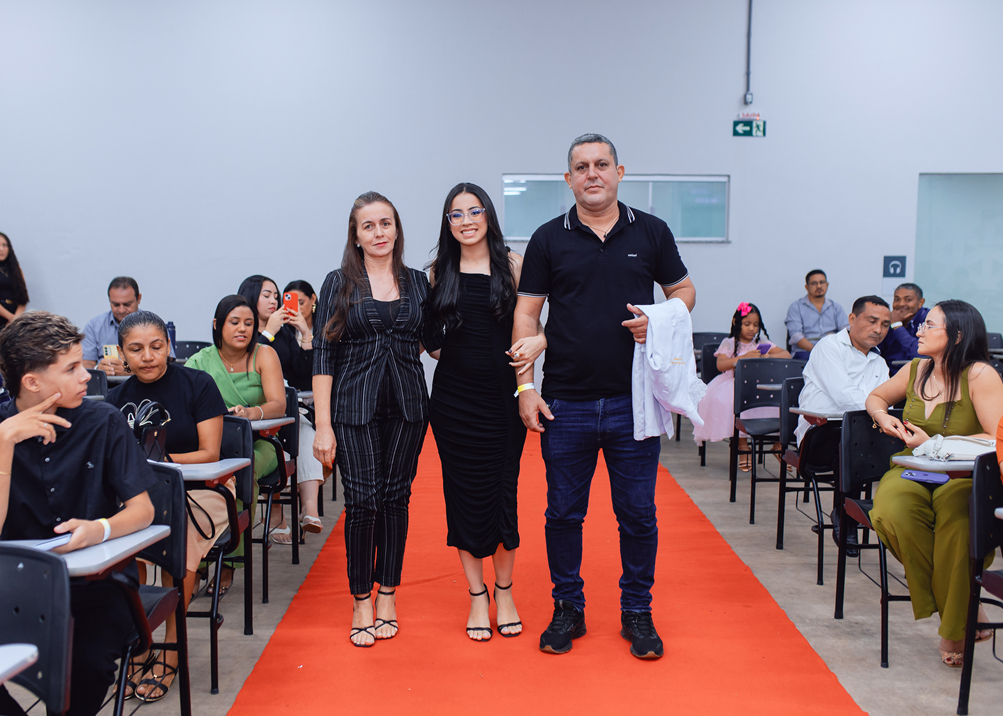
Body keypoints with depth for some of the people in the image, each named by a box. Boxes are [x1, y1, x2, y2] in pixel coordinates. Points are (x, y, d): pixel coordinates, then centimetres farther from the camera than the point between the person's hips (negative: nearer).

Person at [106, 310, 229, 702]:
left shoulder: (197, 384, -2)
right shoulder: (116, 399, 8)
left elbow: (210, 454, -5)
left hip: (202, 488, -3)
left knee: (180, 530, -33)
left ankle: (170, 651, -20)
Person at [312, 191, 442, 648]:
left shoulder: (417, 283, 9)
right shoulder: (339, 283, 1)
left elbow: (434, 344, 14)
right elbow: (323, 355, -3)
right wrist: (323, 425, -8)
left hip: (407, 405, 3)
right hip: (355, 406, -2)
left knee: (395, 497, 6)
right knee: (362, 500, -6)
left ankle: (387, 596, 20)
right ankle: (361, 602, 10)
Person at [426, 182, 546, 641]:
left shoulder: (512, 264, 1)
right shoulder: (440, 271, 6)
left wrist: (539, 340, -18)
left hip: (503, 395, -1)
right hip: (453, 398, 1)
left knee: (503, 492, 5)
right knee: (465, 494, 6)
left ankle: (504, 592, 23)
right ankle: (477, 596, 20)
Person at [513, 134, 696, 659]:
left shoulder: (651, 232, 6)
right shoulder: (549, 239, 4)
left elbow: (683, 289, 14)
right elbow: (526, 314, 3)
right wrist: (526, 386, -4)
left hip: (633, 400, 0)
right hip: (565, 403, 0)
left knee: (638, 513, 7)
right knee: (563, 512, 8)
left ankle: (637, 612, 23)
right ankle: (568, 609, 25)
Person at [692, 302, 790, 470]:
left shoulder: (761, 343, 13)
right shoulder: (729, 344, 4)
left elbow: (787, 355, 5)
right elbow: (721, 365, -13)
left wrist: (769, 357, -14)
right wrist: (744, 357, -22)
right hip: (733, 383, -3)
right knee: (734, 402, -37)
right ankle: (743, 446, -21)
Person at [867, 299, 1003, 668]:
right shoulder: (916, 370, 11)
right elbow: (876, 396, 30)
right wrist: (882, 416, 7)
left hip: (964, 477, -4)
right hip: (913, 471, 5)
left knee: (958, 522, -38)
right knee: (890, 513, -30)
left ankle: (956, 625, -14)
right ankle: (965, 611, -13)